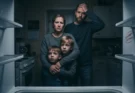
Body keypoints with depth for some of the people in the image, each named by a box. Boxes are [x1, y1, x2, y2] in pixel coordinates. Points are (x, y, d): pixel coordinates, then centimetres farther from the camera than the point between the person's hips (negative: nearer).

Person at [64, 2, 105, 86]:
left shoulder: (89, 26, -2)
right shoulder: (68, 27, 2)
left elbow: (101, 25, -23)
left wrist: (88, 11, -21)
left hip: (86, 64, -1)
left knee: (86, 85, 9)